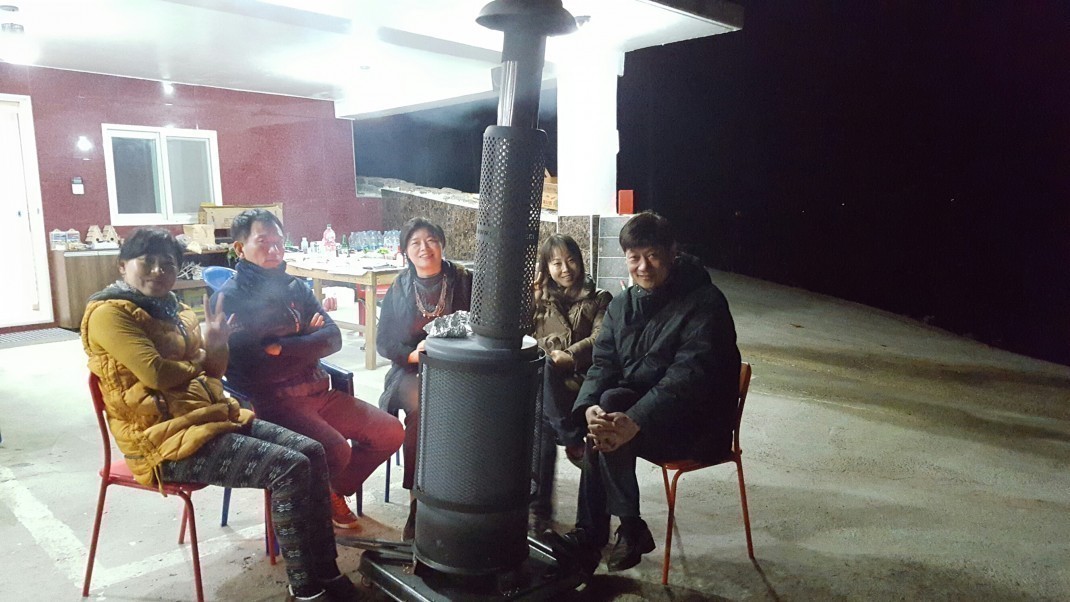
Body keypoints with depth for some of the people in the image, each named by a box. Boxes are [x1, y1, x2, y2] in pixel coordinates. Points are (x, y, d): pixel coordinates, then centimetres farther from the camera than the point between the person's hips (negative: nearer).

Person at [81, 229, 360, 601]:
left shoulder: (173, 310, 18)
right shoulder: (109, 313, -8)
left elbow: (212, 372, 19)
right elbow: (156, 374, -22)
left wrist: (215, 344, -3)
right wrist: (195, 363, -1)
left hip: (212, 415, 9)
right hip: (167, 438, -9)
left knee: (312, 452, -3)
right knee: (290, 468, -22)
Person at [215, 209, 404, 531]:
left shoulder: (295, 287, 13)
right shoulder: (230, 299, -5)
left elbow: (332, 337, 2)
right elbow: (252, 369, -14)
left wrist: (282, 348, -14)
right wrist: (306, 343, -4)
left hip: (318, 392, 7)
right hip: (271, 402, -6)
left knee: (390, 432, -2)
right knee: (335, 451, -27)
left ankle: (334, 492, 19)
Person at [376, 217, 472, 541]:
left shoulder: (463, 281, 4)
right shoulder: (398, 289, 8)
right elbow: (383, 342, 8)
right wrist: (412, 354, -11)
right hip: (411, 369, 1)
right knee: (419, 409, -31)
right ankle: (417, 501, -20)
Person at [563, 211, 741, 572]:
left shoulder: (705, 303, -14)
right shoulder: (621, 306, 7)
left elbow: (690, 374, -25)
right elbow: (603, 364, -2)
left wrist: (635, 420, -38)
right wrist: (589, 406, -24)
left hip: (696, 426, -7)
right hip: (633, 408, 7)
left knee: (613, 402, -27)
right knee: (605, 411, -20)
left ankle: (631, 529, -13)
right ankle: (590, 534, -7)